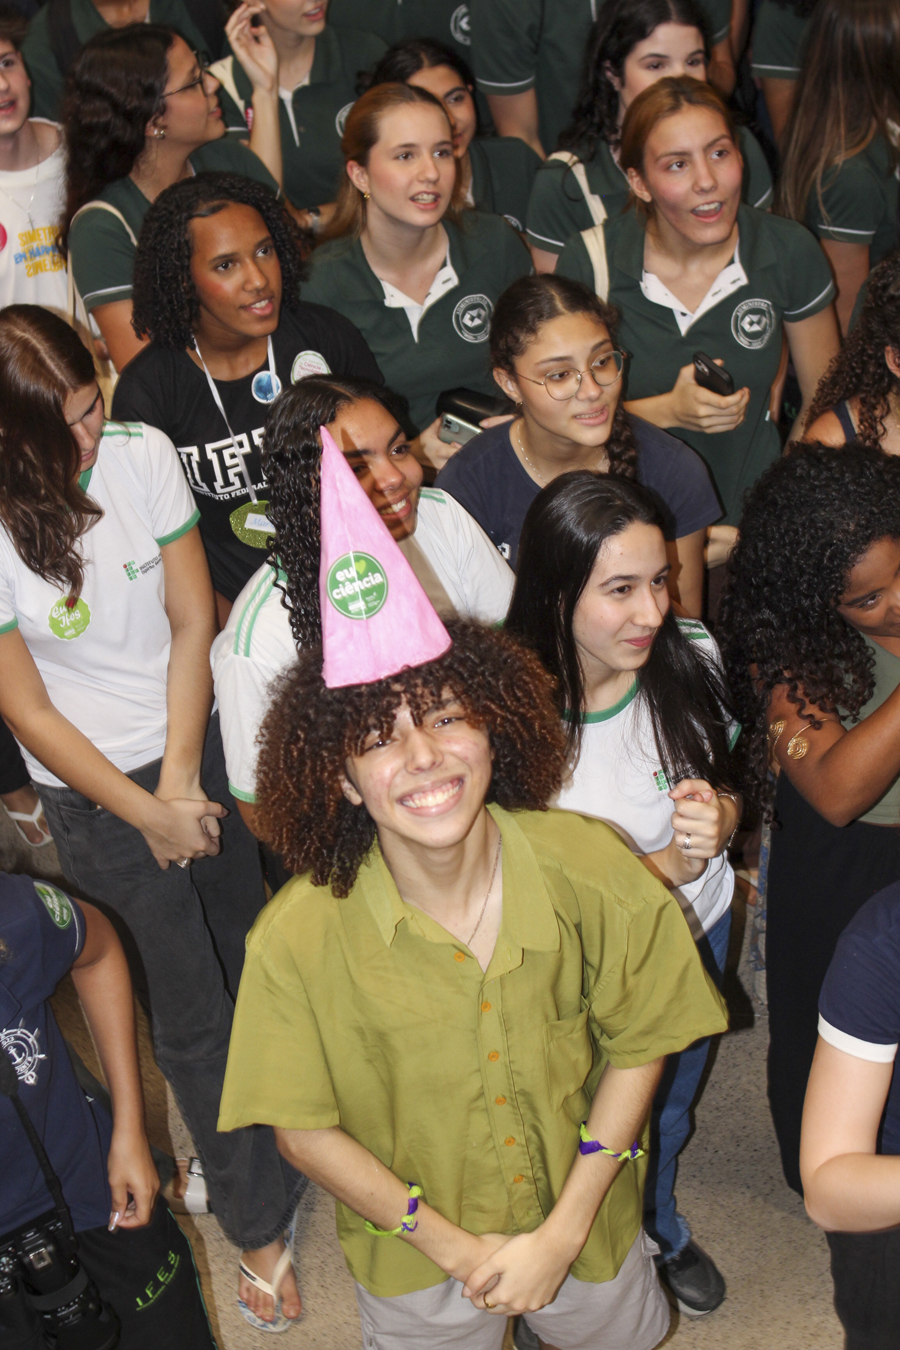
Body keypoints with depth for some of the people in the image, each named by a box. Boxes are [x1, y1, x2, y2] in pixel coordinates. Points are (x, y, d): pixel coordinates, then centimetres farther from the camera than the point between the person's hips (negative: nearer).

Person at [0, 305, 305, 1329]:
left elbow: (193, 620, -4)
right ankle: (256, 1223, 28)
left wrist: (181, 777, -9)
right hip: (93, 791, -3)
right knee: (192, 1019, 8)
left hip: (202, 747, 3)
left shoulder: (142, 454, -10)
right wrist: (146, 812, -9)